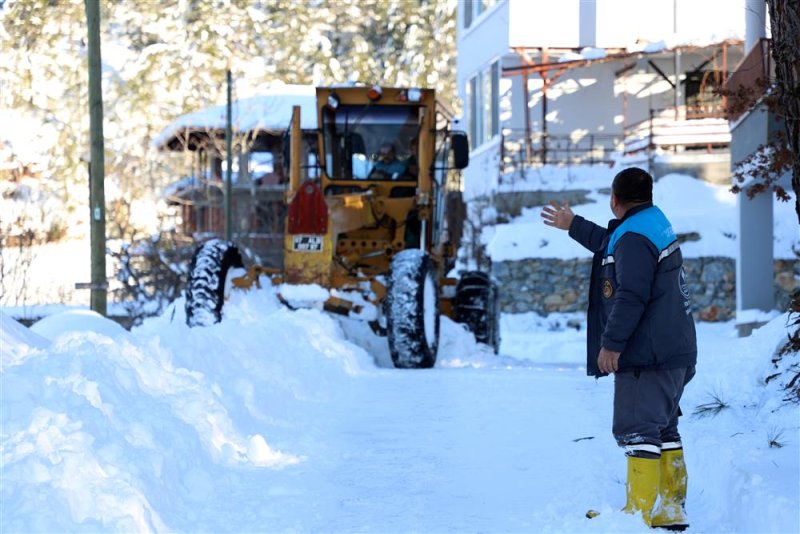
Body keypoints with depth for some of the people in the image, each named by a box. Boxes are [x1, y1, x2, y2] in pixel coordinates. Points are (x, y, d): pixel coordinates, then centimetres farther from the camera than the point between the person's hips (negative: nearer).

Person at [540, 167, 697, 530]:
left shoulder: (634, 238, -16)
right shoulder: (654, 224, 16)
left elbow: (631, 297, -24)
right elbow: (611, 247, 36)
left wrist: (611, 343, -19)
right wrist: (573, 226, 46)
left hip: (647, 356, -10)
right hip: (674, 351, 10)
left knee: (637, 429, -9)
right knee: (662, 429, 14)